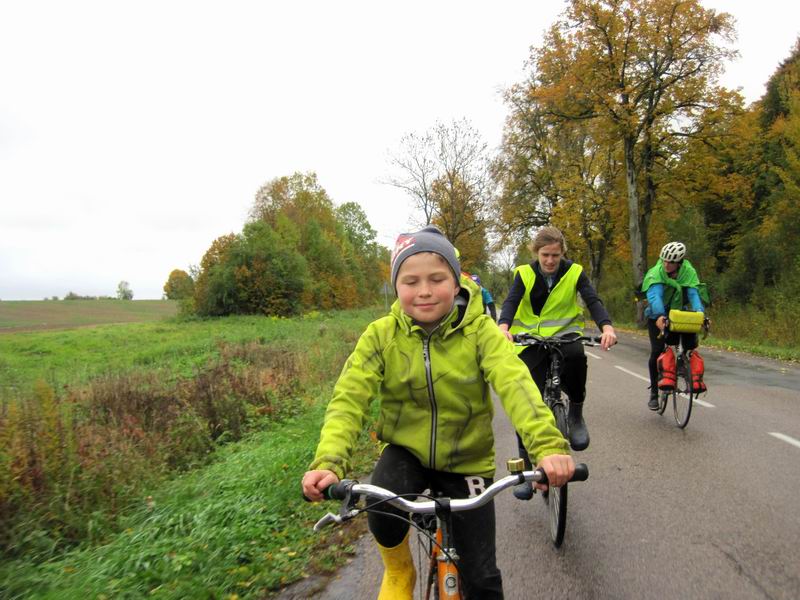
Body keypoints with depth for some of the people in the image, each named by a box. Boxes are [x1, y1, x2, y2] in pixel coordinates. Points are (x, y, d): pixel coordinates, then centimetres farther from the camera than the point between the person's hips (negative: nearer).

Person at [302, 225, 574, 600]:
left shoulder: (480, 331, -16)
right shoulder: (380, 335, -12)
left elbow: (516, 386, -30)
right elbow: (349, 399, -20)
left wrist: (548, 445, -48)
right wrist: (329, 462, -38)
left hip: (467, 460, 0)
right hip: (406, 451, 1)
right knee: (383, 512, -29)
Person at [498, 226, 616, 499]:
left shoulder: (574, 272, -4)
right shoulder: (524, 273, -5)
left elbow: (593, 300, -14)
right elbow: (511, 302, -17)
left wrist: (607, 326, -35)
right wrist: (504, 326, -39)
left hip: (565, 334, 0)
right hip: (530, 341, 1)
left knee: (576, 356, -37)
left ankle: (575, 415, -13)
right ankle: (526, 466, 10)